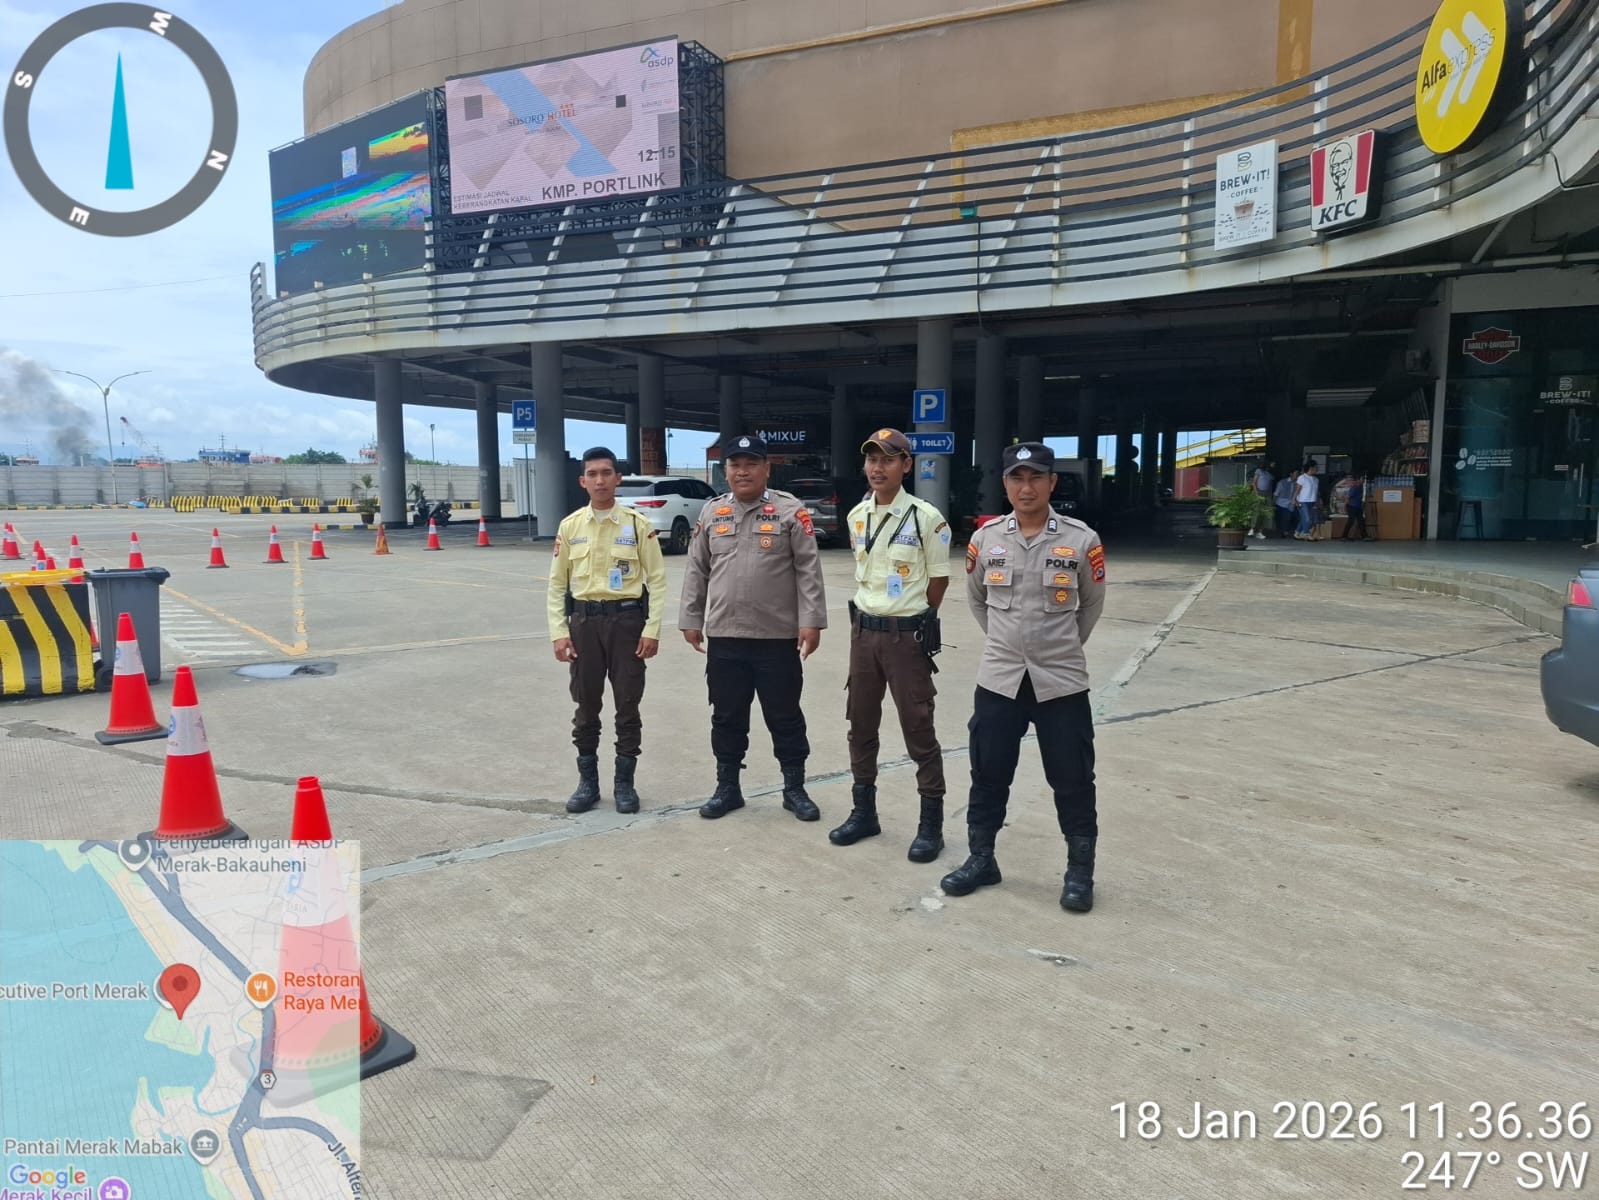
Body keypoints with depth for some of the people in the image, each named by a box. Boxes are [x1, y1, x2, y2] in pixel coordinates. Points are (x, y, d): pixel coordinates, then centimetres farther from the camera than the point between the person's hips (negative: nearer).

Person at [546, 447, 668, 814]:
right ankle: (587, 781, 21)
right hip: (584, 622, 2)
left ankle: (625, 782, 17)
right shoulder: (569, 527, 4)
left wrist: (652, 630, -8)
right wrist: (558, 632, -2)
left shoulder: (637, 525, -1)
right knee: (586, 706, 9)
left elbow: (657, 579, -1)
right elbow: (556, 584, 6)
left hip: (627, 620, -2)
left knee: (627, 706, 5)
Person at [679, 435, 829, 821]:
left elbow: (809, 570, -6)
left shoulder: (790, 511, -2)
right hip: (724, 637, 3)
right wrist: (691, 620, 8)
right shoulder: (712, 512, 9)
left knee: (785, 716, 7)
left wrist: (811, 620, -12)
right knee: (727, 717, 12)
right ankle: (727, 788, 25)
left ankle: (795, 789, 21)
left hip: (779, 637, -3)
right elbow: (696, 571, 11)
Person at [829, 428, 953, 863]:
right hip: (863, 630, 6)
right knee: (860, 725, 12)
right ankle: (864, 811, 26)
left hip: (907, 635, -6)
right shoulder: (856, 516, 6)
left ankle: (931, 823, 12)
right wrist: (872, 613, 12)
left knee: (919, 730, 0)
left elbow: (939, 579, -4)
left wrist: (914, 621, 1)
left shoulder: (926, 517, -11)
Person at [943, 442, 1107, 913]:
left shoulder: (1081, 540, -8)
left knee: (1072, 781, 6)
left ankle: (1080, 871, 23)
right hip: (997, 680, 2)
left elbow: (1092, 604, 8)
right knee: (988, 775, 12)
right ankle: (981, 858, 29)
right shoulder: (985, 538, -1)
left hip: (1061, 682, -2)